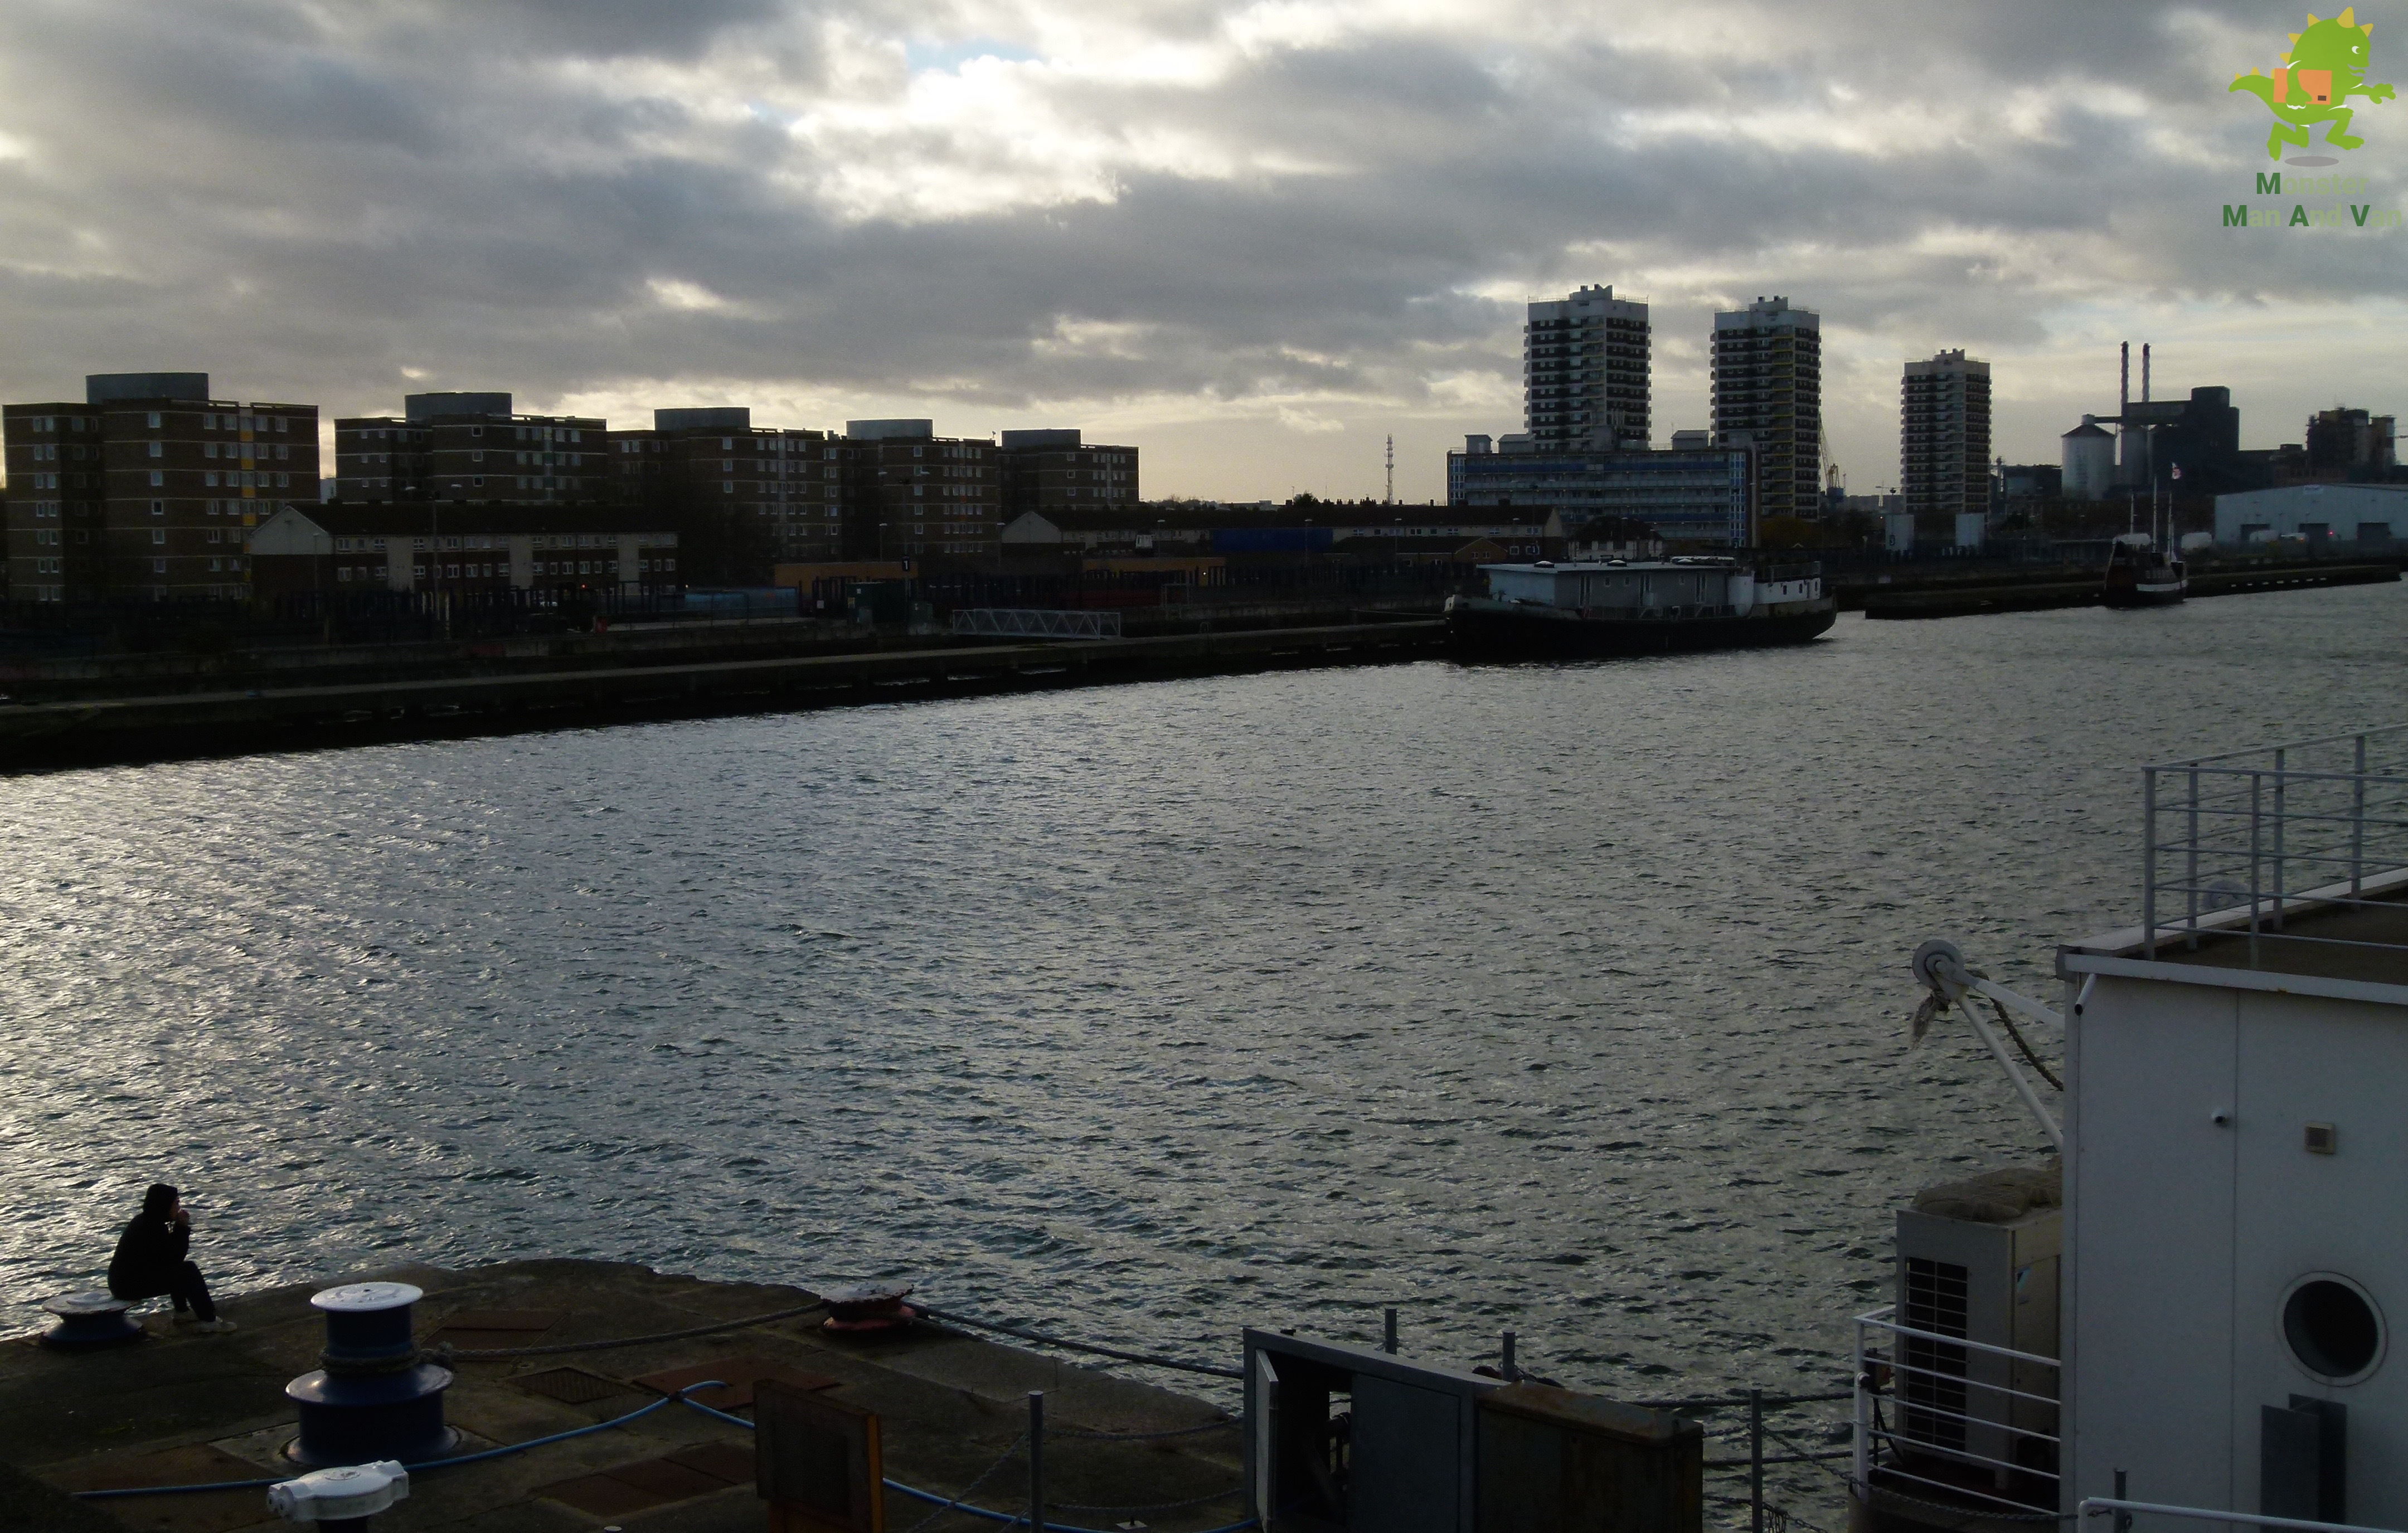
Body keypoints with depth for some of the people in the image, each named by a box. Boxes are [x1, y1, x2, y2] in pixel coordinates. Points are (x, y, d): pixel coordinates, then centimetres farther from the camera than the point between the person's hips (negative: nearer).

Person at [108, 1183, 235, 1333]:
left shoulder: (143, 1221, 13)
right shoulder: (153, 1228, -18)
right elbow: (175, 1257, -13)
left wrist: (181, 1227, 3)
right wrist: (183, 1227, -8)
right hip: (132, 1286, -10)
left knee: (180, 1270, 24)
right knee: (189, 1271, -14)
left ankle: (182, 1312, 27)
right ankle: (209, 1321, -13)